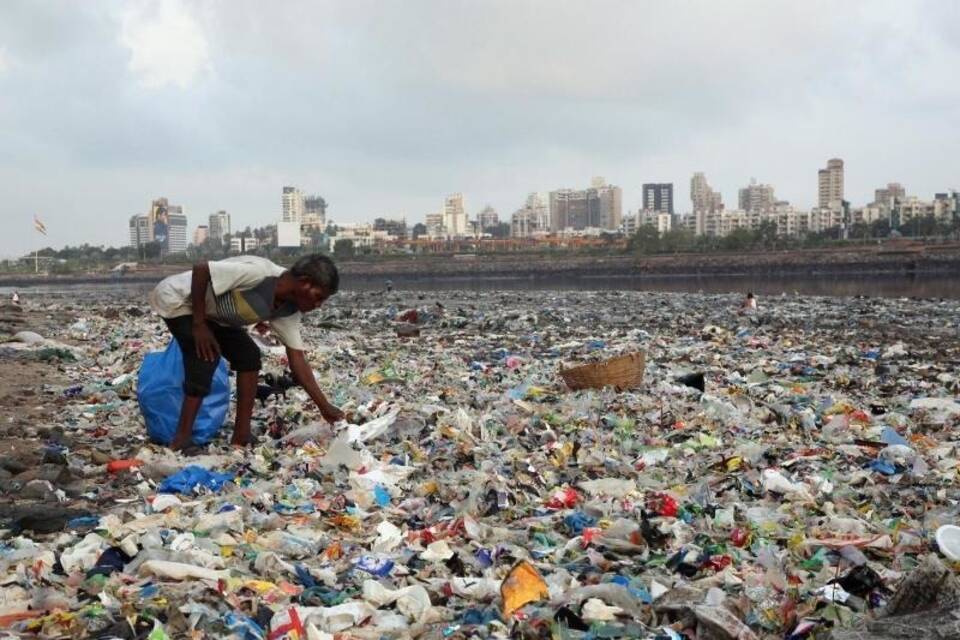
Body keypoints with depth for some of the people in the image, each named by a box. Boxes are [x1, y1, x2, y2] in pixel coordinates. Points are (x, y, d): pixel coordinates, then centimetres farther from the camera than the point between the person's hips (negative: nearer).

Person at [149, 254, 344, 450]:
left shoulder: (288, 310, -8)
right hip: (177, 299, -8)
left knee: (248, 355, -2)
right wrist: (199, 325, -26)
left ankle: (241, 438, 3)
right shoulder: (259, 273, -35)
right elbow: (200, 269, -32)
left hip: (211, 311, 8)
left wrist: (324, 407, -7)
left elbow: (297, 359, -5)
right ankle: (181, 442, -10)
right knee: (205, 360, -21)